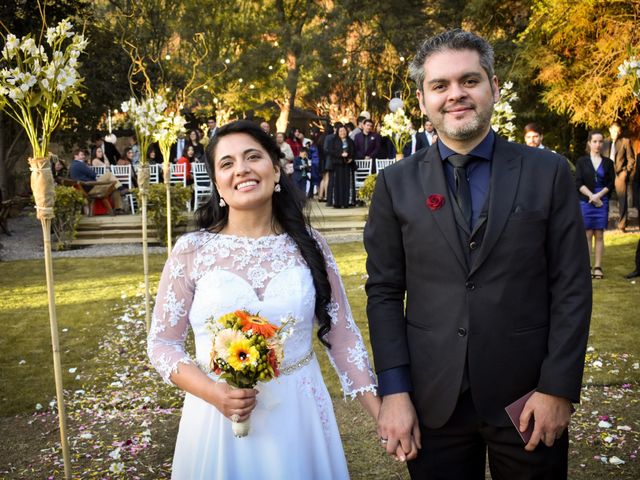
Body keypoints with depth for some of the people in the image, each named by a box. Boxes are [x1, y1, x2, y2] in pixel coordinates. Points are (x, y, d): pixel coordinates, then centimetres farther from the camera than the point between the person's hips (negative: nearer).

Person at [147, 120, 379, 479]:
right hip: (219, 416, -1)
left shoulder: (308, 244, -1)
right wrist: (212, 392, -17)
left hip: (299, 414, 1)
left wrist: (384, 415, -2)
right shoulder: (192, 250, -6)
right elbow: (163, 342, -1)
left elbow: (342, 334, 3)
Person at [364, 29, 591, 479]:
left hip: (528, 398, 0)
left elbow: (572, 287, -2)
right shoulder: (396, 183, 1)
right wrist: (393, 392, -5)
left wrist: (558, 389, -7)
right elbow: (384, 291, 1)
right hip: (432, 403, 1)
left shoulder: (548, 172, -1)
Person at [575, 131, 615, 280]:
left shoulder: (608, 162, 9)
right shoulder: (581, 161, 5)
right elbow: (578, 183, -1)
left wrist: (598, 196, -10)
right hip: (585, 202, -1)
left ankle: (598, 267, 3)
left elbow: (611, 183, 4)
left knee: (599, 235, 1)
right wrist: (591, 196, -11)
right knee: (588, 234, -1)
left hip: (602, 202, 1)